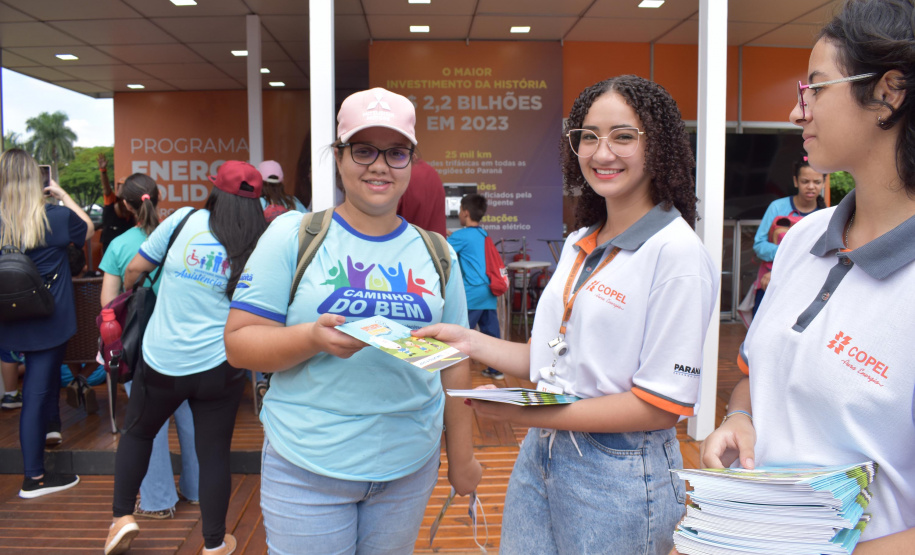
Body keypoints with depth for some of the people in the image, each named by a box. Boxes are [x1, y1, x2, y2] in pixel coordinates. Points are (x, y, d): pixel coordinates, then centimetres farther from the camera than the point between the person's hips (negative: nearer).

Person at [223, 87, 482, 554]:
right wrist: (313, 337, -25)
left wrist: (461, 457, 11)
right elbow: (238, 343, -8)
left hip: (410, 465, 3)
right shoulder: (292, 236, -5)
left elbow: (453, 362, 10)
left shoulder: (437, 254, 5)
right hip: (307, 469, -3)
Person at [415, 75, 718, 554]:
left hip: (618, 475, -6)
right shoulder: (579, 245, 9)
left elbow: (663, 404, -19)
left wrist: (530, 415, -21)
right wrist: (472, 342, 1)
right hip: (540, 457, 7)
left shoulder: (676, 252, -15)